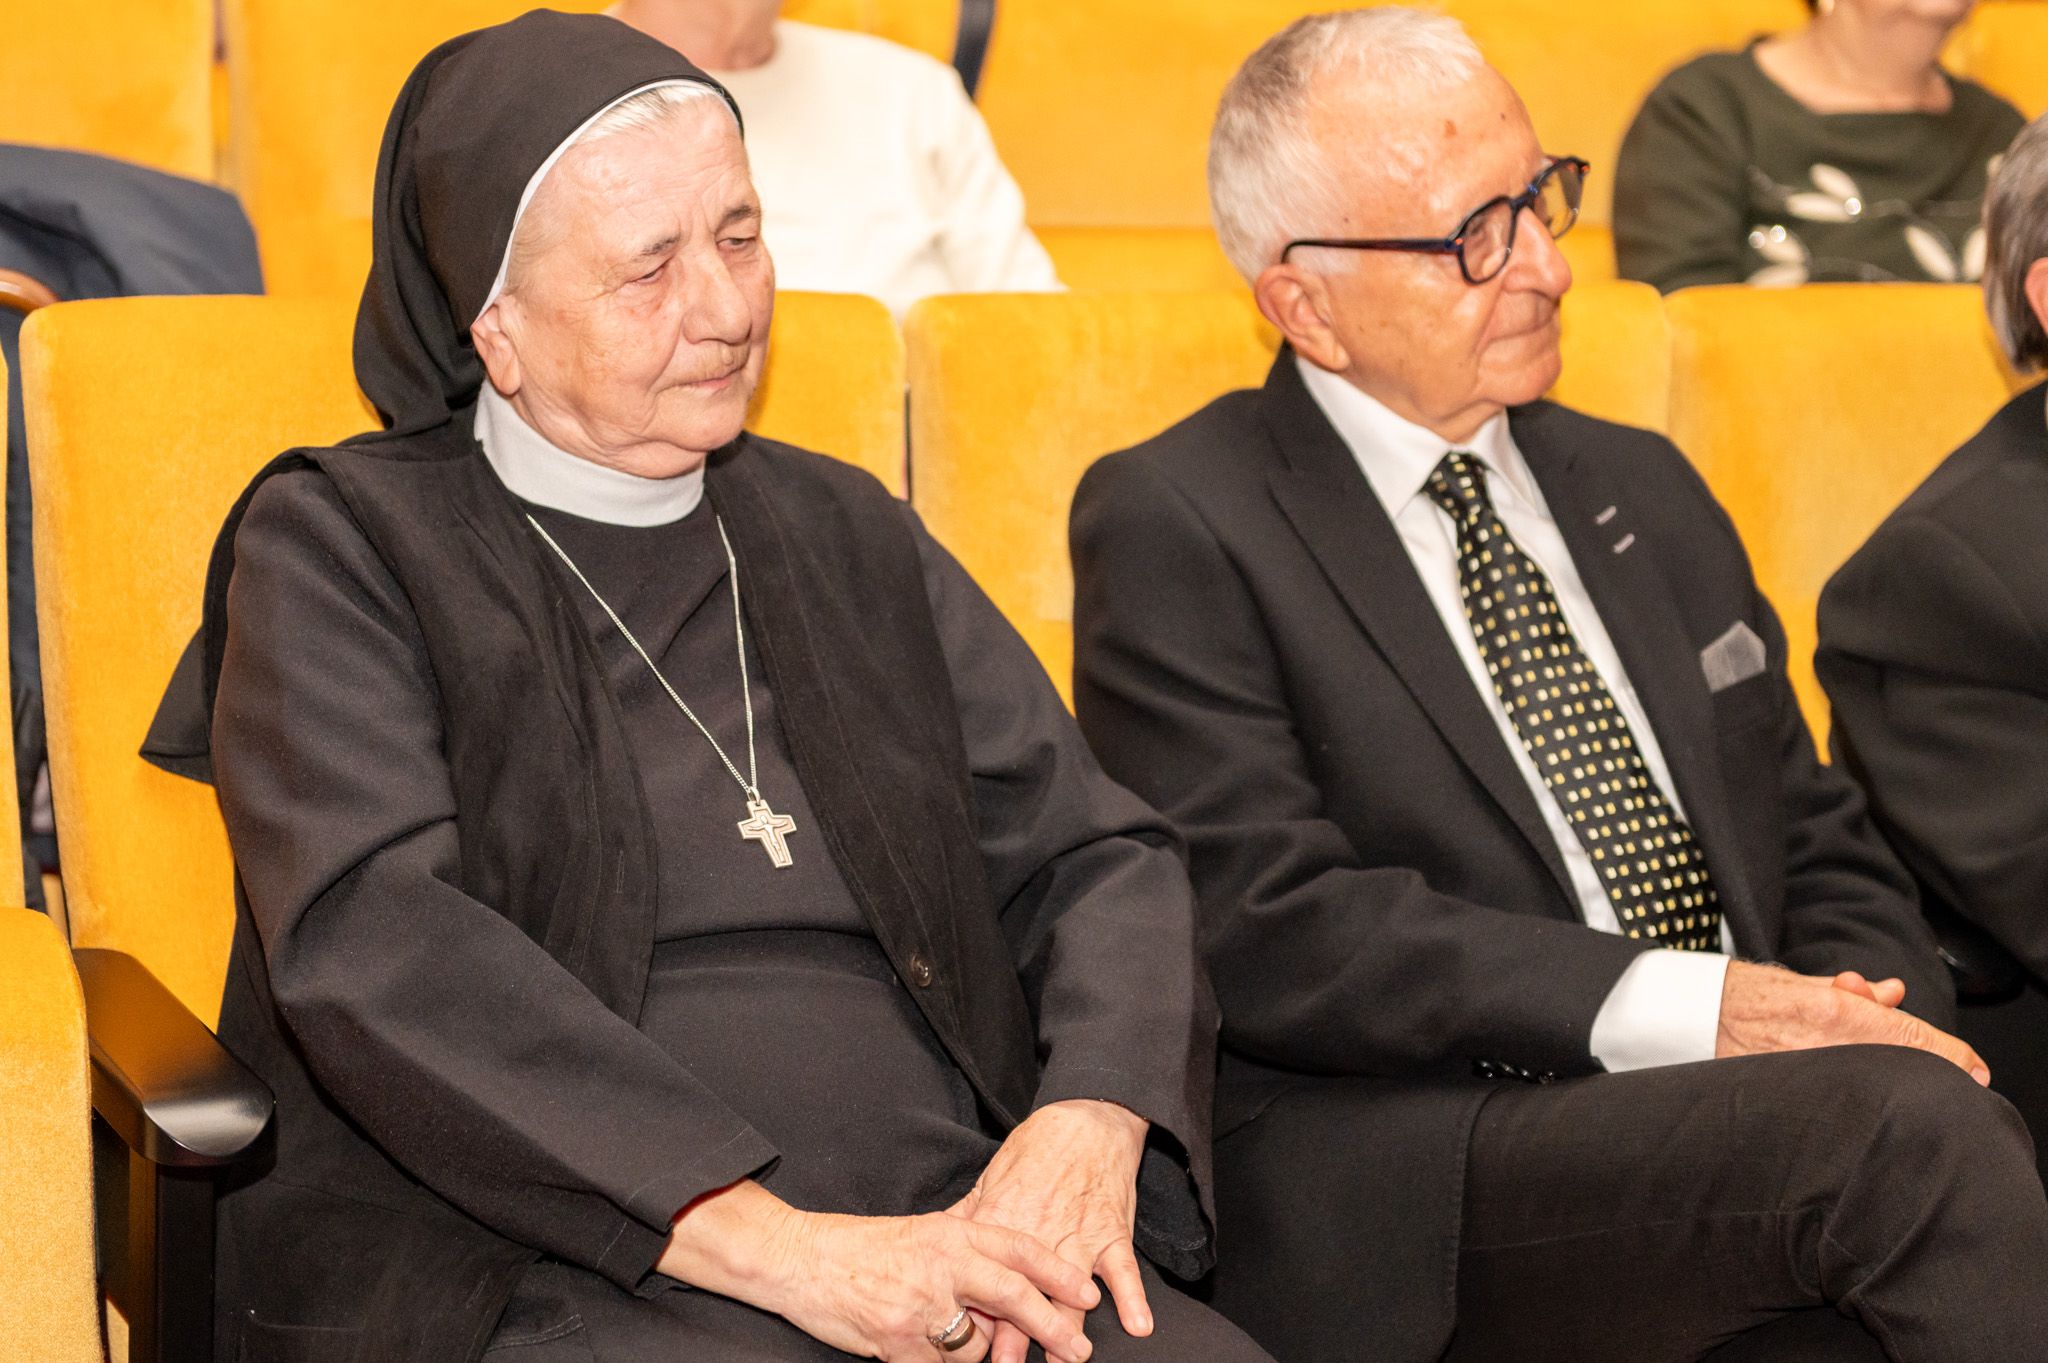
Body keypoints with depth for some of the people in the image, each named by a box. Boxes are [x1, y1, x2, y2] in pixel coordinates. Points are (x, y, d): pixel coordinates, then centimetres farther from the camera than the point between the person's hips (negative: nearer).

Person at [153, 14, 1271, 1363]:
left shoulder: (848, 538, 20)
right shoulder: (341, 550, 4)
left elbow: (1096, 855, 15)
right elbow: (374, 943, -11)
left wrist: (1094, 1120, -8)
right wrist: (763, 1239, -20)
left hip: (948, 1238, 4)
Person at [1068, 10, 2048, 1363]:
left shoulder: (1643, 490, 21)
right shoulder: (1174, 528, 1)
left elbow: (1820, 844, 22)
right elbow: (1262, 930, -11)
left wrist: (1887, 1032, -2)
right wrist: (1679, 1008, -17)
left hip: (1746, 1121, 6)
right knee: (1906, 1127, -30)